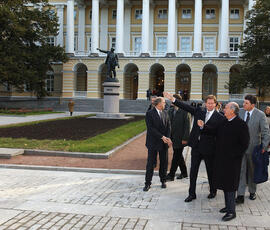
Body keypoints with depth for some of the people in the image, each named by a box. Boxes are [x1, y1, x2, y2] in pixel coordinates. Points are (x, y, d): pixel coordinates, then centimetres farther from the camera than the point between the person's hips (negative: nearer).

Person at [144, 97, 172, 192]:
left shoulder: (165, 114, 10)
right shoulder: (150, 113, -8)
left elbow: (168, 127, 5)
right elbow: (151, 128, -15)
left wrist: (168, 138, -12)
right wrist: (162, 137, -19)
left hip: (164, 142, 5)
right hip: (153, 142, -5)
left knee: (164, 162, 10)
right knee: (150, 163, 0)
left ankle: (163, 181, 25)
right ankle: (148, 183, 9)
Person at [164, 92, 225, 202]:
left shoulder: (219, 117, -5)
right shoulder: (199, 110, 6)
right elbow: (186, 107, 2)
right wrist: (173, 99, -5)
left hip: (209, 148, -3)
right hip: (196, 146, 3)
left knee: (211, 171, 12)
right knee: (193, 171, 7)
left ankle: (213, 191, 33)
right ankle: (192, 194, 18)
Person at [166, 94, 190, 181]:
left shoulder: (184, 111, -12)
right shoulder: (170, 111, 9)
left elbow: (187, 125, -13)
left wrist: (185, 138, -16)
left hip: (180, 138, -7)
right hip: (173, 137, 7)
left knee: (176, 156, -3)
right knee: (178, 155, 16)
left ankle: (171, 175, 2)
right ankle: (184, 173, 29)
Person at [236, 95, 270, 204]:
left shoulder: (260, 115, -10)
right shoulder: (240, 112, -2)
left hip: (253, 147, -1)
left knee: (252, 171, 14)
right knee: (240, 170, -3)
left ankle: (252, 192, 33)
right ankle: (240, 195, -1)